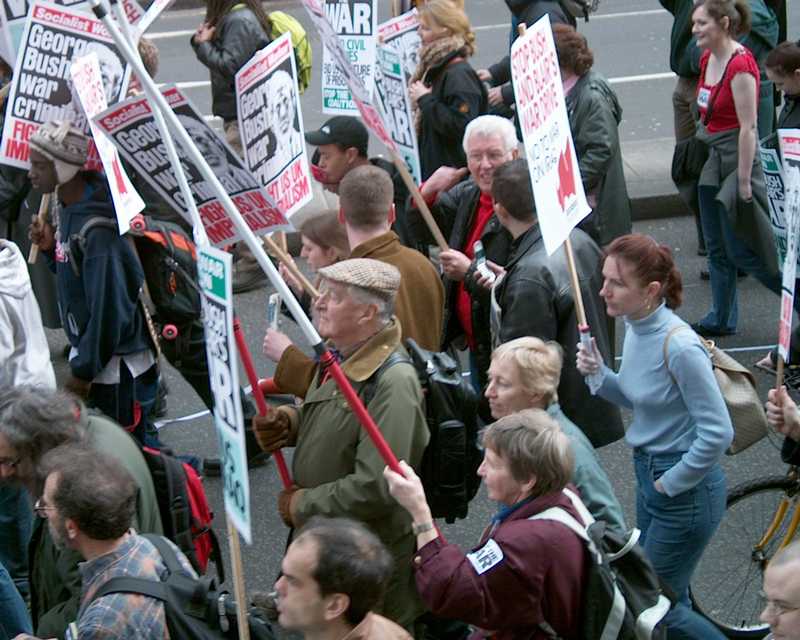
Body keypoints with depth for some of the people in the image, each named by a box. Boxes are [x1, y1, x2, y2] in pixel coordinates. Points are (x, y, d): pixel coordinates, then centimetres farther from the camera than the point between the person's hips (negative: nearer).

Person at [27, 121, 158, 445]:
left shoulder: (97, 230, -29)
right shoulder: (69, 207, 1)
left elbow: (109, 309, -26)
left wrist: (84, 370, -17)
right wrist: (52, 247, -4)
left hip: (117, 366, -9)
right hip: (89, 350, 9)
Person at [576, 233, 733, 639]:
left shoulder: (680, 347, -27)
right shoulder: (635, 326, -1)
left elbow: (717, 433, -25)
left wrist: (671, 483, -15)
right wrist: (599, 375, -5)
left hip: (685, 488, -9)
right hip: (649, 471, 9)